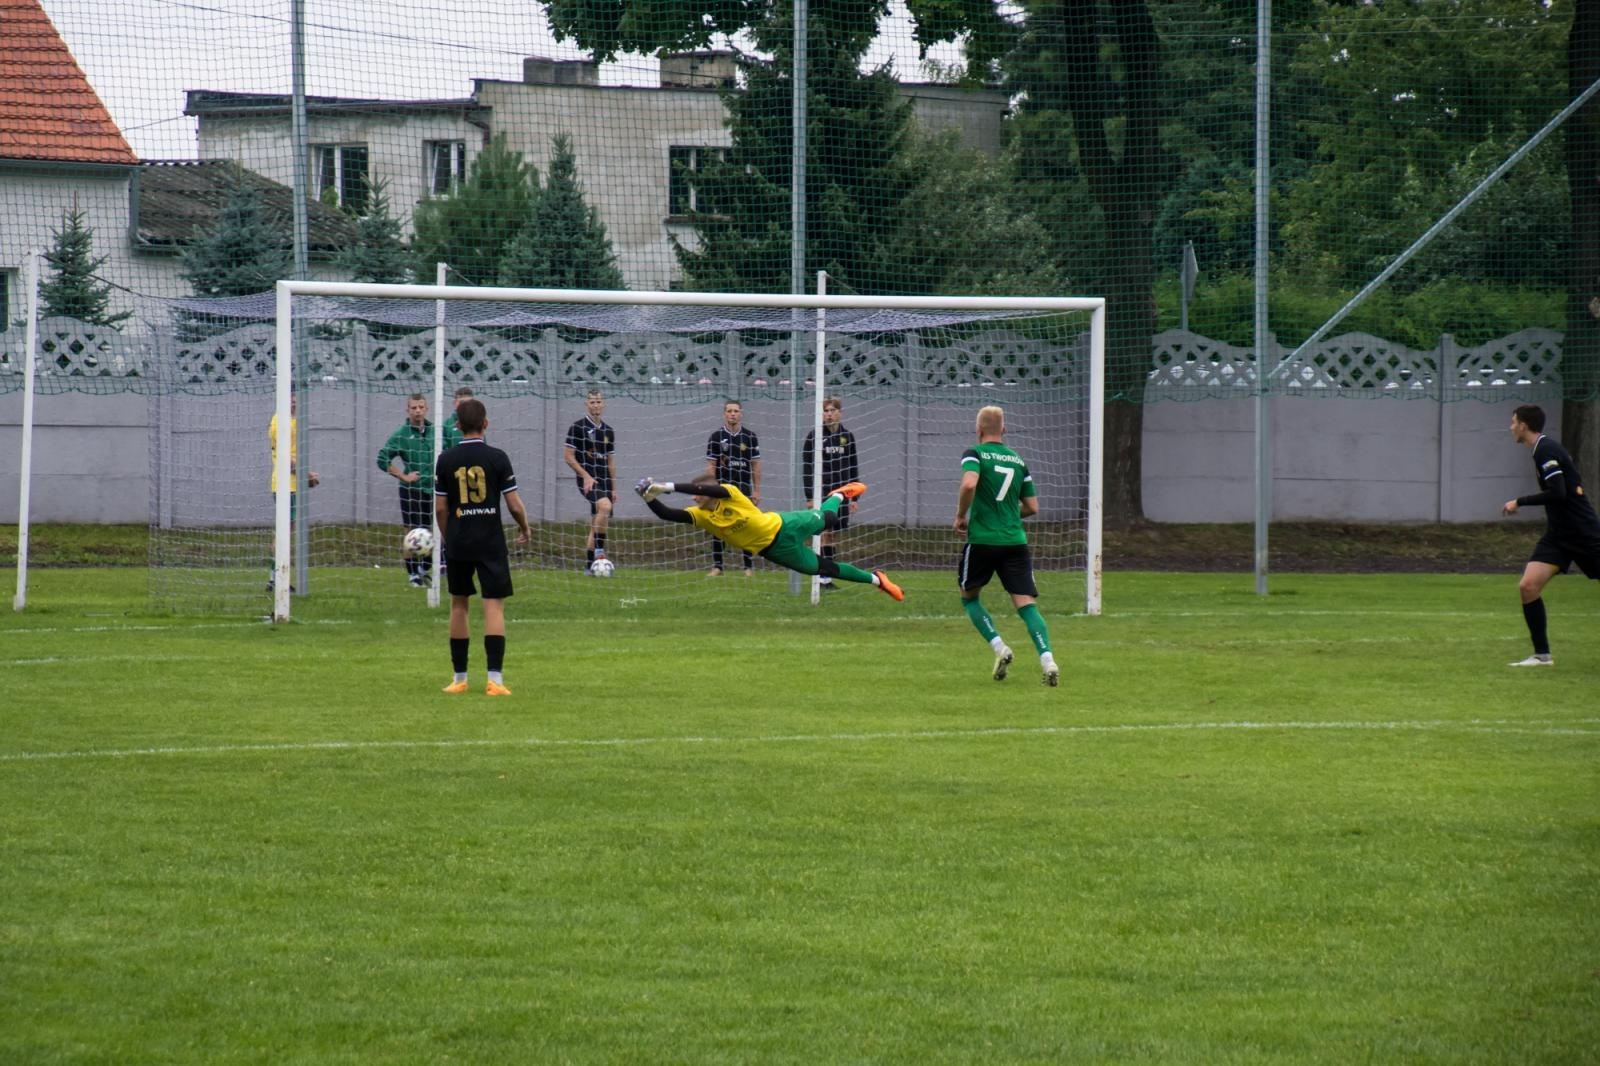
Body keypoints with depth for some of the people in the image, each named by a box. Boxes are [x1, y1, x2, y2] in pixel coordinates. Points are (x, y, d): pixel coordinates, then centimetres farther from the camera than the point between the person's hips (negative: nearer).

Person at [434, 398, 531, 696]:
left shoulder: (446, 460, -1)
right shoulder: (497, 458, -7)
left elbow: (440, 508, 3)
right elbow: (514, 504, -6)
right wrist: (524, 528, 13)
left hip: (458, 545, 2)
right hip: (491, 543, -2)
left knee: (459, 605, 13)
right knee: (494, 605, -4)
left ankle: (459, 677, 17)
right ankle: (495, 677, -14)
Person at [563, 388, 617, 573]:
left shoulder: (608, 431, 14)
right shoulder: (577, 427, -3)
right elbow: (568, 456, -6)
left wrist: (614, 488, 16)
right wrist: (586, 476, -15)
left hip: (604, 481, 6)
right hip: (587, 480, -6)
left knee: (596, 523, 6)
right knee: (605, 505, -31)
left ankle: (589, 565, 12)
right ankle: (599, 551, -26)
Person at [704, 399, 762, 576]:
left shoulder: (750, 437, 5)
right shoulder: (716, 436, 1)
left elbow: (756, 465, 6)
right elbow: (710, 465, 0)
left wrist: (757, 490, 1)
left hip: (744, 489, 1)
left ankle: (749, 567, 6)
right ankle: (717, 566, 3)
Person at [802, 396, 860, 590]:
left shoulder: (847, 437, 9)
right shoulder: (814, 436, -2)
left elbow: (853, 467, 13)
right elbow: (806, 467, -3)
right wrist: (809, 497, -8)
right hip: (821, 492, -4)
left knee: (834, 534, 3)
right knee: (825, 532, -10)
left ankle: (824, 575, 7)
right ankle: (824, 577, -10)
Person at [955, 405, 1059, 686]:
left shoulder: (975, 454, -2)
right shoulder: (1018, 460, 13)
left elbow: (969, 484, -22)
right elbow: (1032, 507, 14)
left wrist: (960, 516, -7)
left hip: (982, 539, -3)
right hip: (1015, 541, 3)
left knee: (969, 597, 18)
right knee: (1026, 605, -3)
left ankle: (999, 647, 0)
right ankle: (1047, 659, -23)